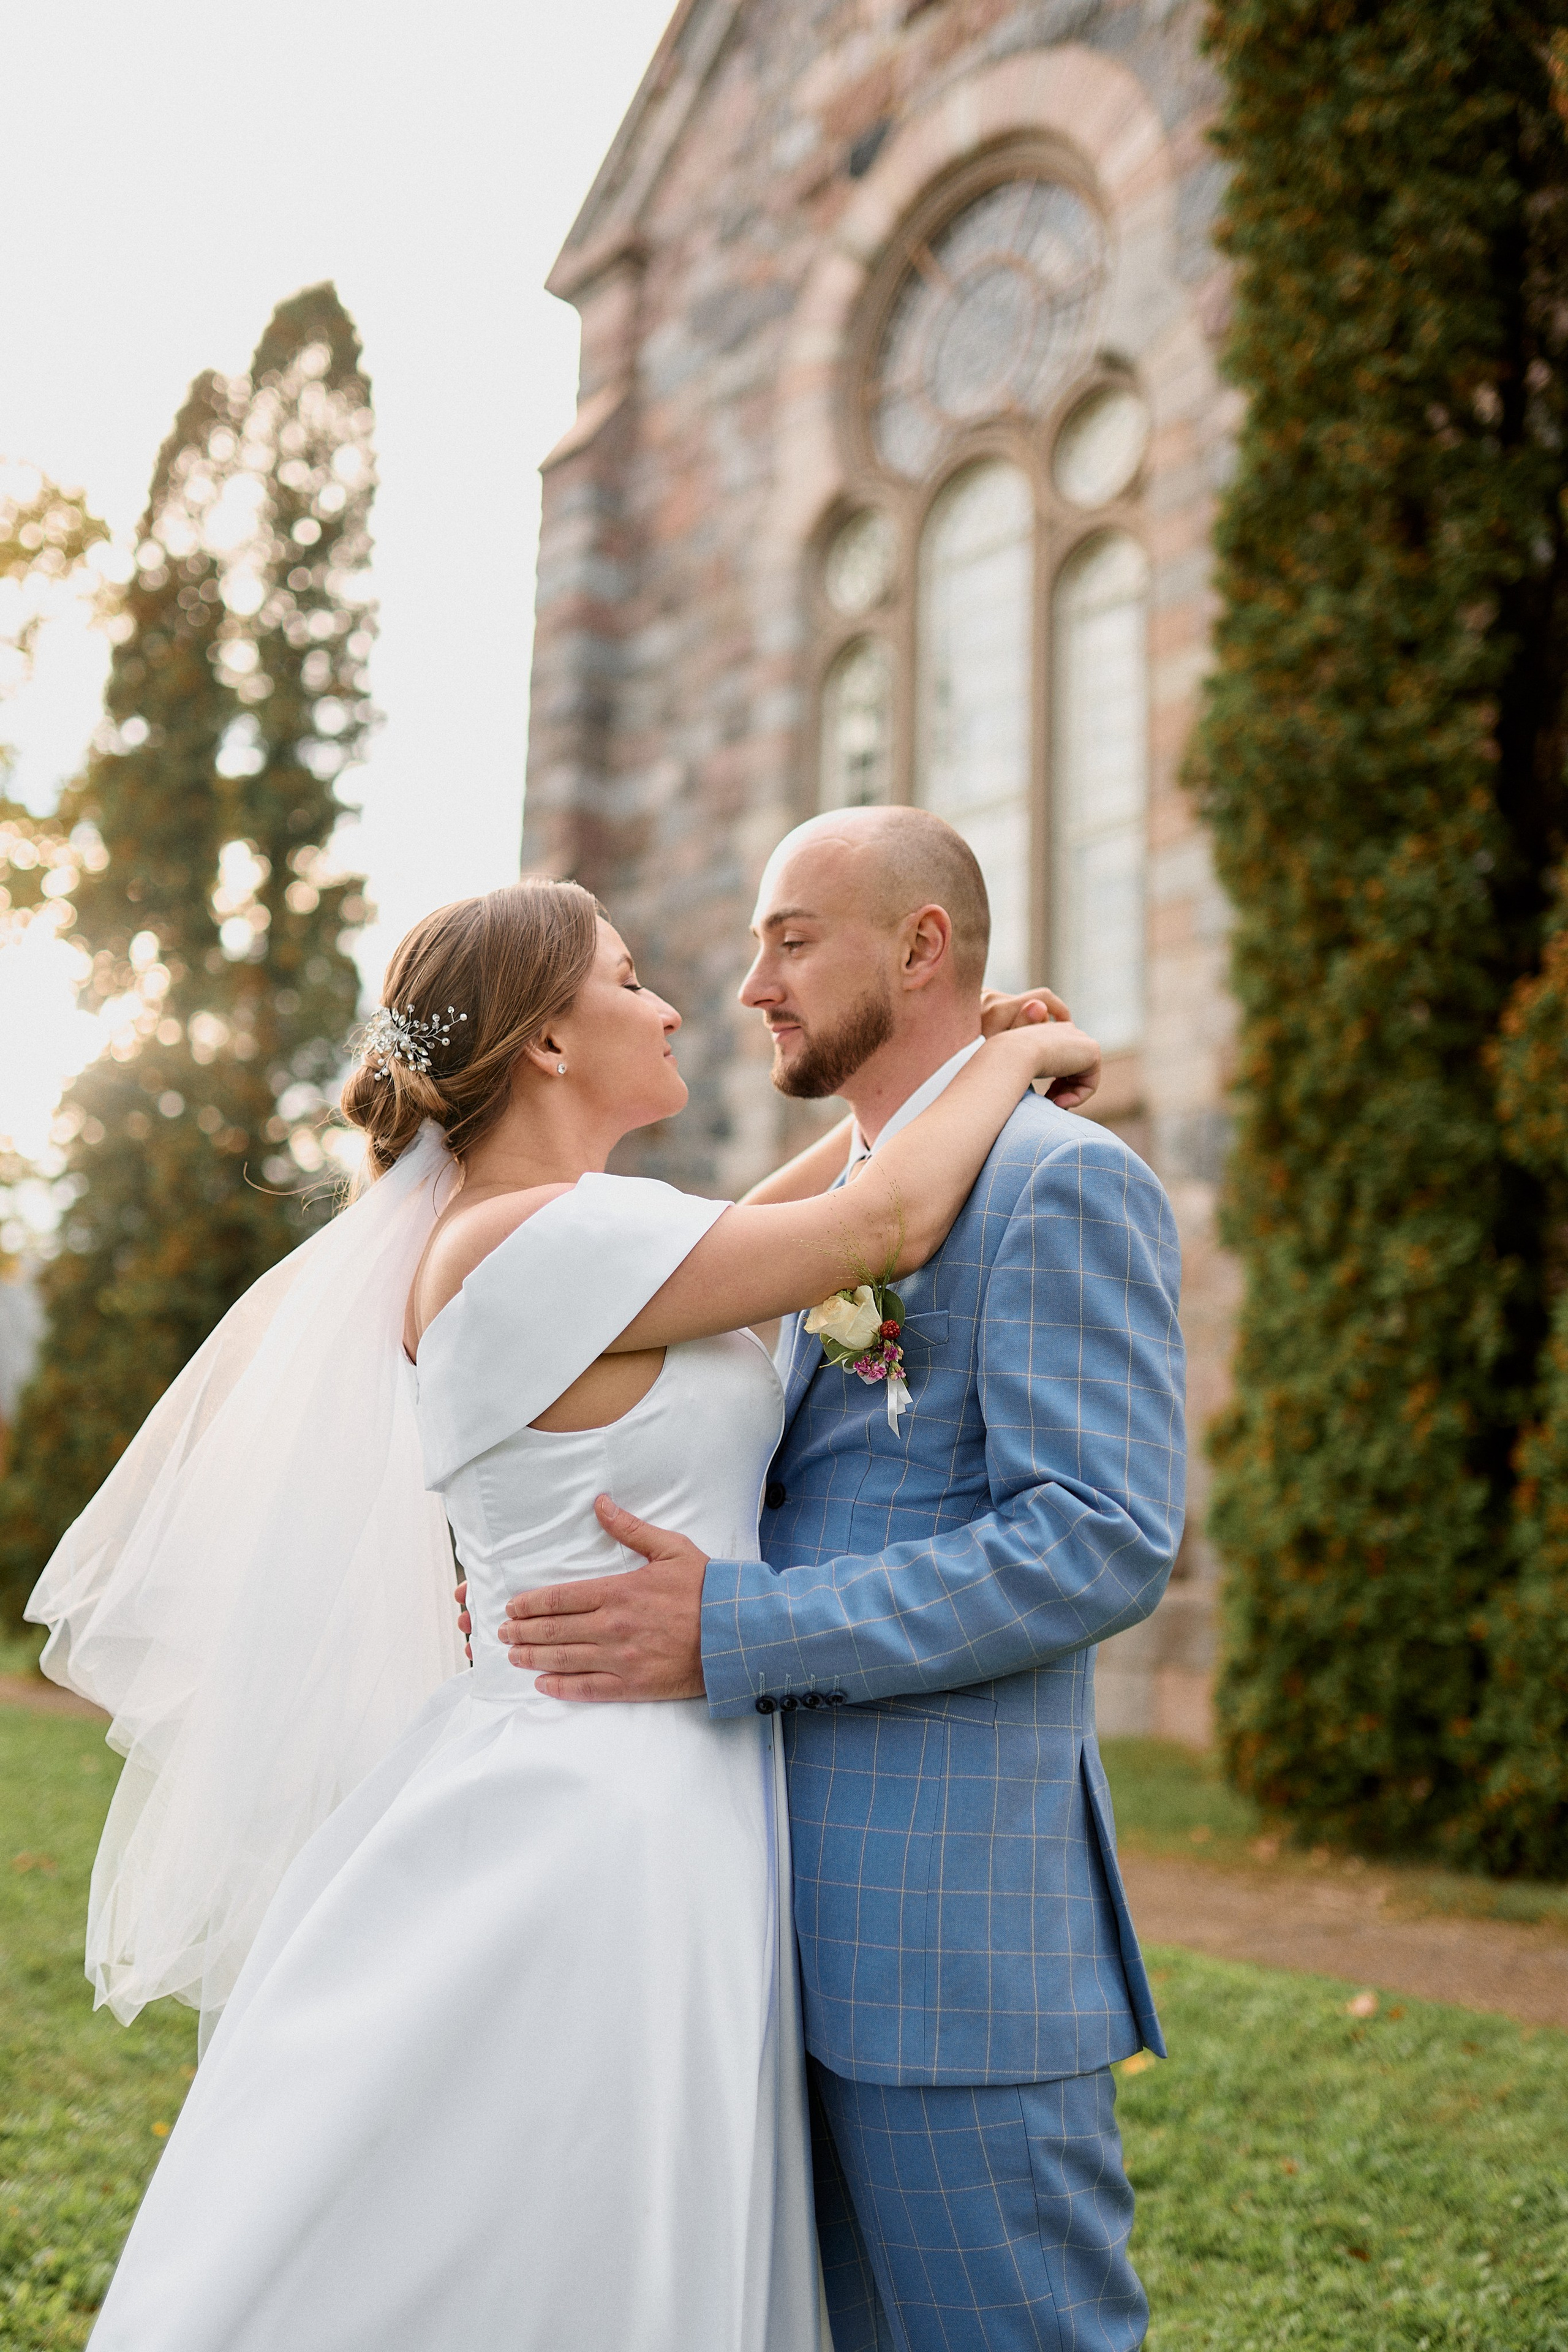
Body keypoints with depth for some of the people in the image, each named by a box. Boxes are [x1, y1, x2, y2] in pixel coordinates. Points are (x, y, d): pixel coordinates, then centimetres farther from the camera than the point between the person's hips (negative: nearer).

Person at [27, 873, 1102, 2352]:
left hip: (633, 1802, 10)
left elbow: (765, 1223, 22)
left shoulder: (495, 1242, 9)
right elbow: (888, 1223, -15)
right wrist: (1017, 1059, 2)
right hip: (600, 1823, -10)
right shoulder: (538, 1237, -19)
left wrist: (962, 1060, 18)